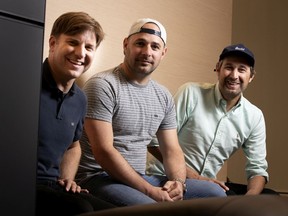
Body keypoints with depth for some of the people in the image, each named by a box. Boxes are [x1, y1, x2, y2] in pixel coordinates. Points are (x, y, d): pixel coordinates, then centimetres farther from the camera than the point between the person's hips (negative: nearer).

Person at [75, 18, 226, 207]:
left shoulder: (164, 96, 10)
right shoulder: (102, 85, -12)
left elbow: (172, 151, 11)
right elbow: (103, 151, -18)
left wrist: (178, 182, -11)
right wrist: (150, 191, -20)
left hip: (141, 179, 7)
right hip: (99, 178, -7)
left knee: (215, 192, 0)